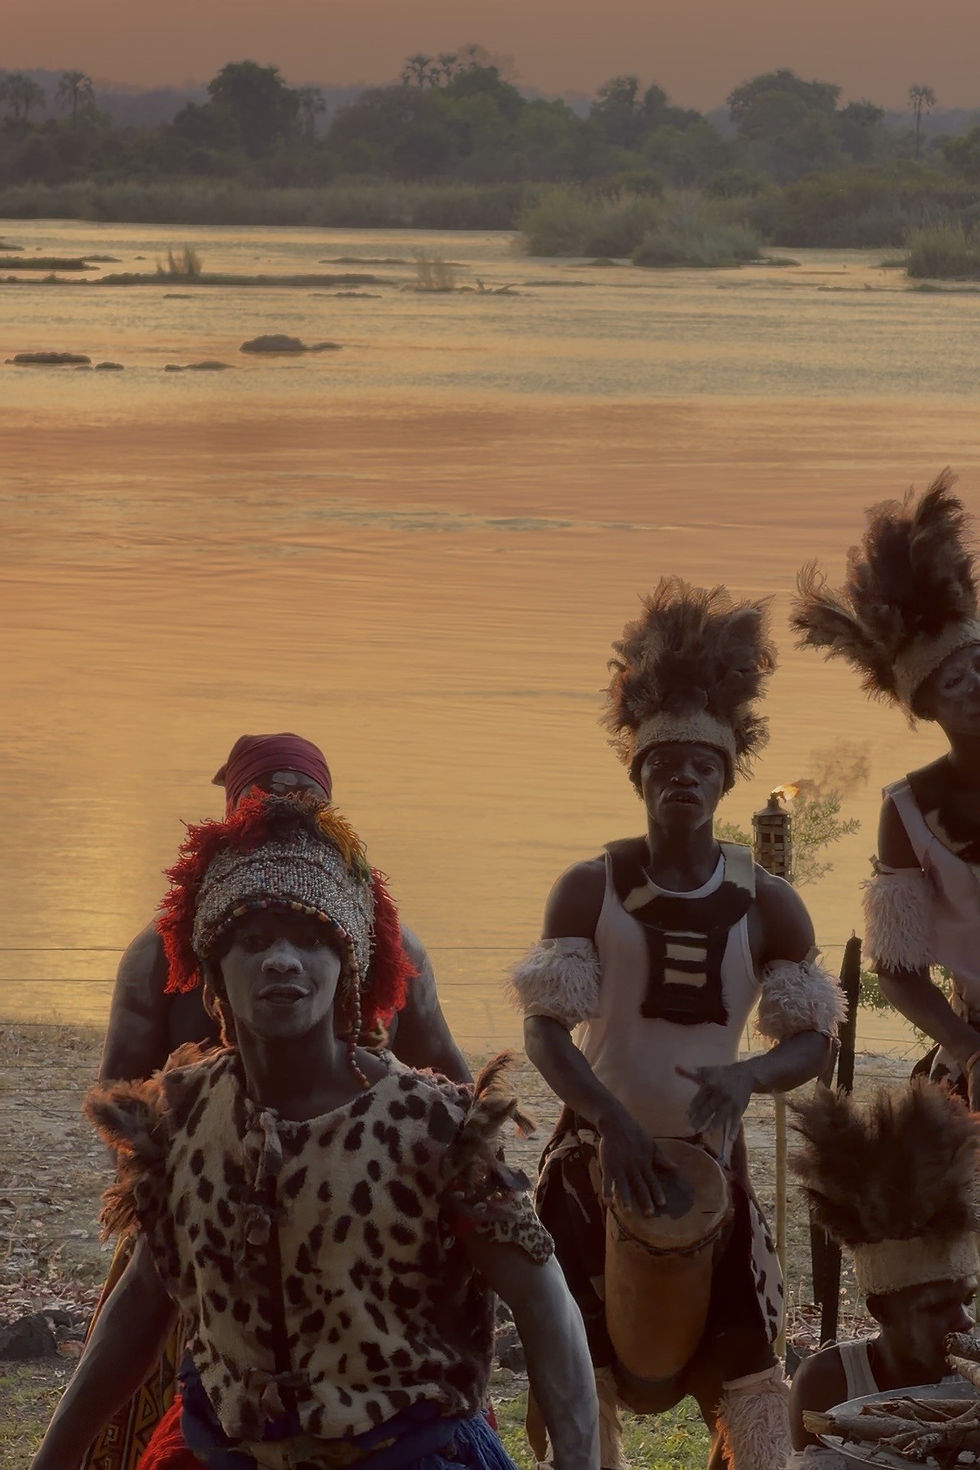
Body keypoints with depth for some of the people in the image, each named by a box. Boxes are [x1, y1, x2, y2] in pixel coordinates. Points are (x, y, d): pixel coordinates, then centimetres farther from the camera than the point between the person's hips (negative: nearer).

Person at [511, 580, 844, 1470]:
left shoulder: (767, 908, -4)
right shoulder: (590, 891, -7)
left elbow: (814, 1039, -2)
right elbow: (546, 1028, -12)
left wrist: (747, 1078, -25)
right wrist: (611, 1119, -28)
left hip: (711, 1161, 1)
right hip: (595, 1159, -1)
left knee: (748, 1379, -2)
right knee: (582, 1375, 4)